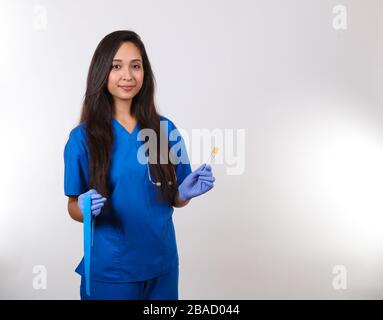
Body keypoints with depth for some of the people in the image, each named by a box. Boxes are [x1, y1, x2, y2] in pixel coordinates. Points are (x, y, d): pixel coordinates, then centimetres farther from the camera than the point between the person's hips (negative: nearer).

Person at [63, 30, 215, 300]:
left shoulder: (165, 129, -2)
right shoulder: (83, 137, -10)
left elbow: (174, 199, 6)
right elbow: (74, 207, -2)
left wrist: (187, 192, -14)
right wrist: (85, 209, -23)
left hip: (162, 264, 3)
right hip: (109, 269, -2)